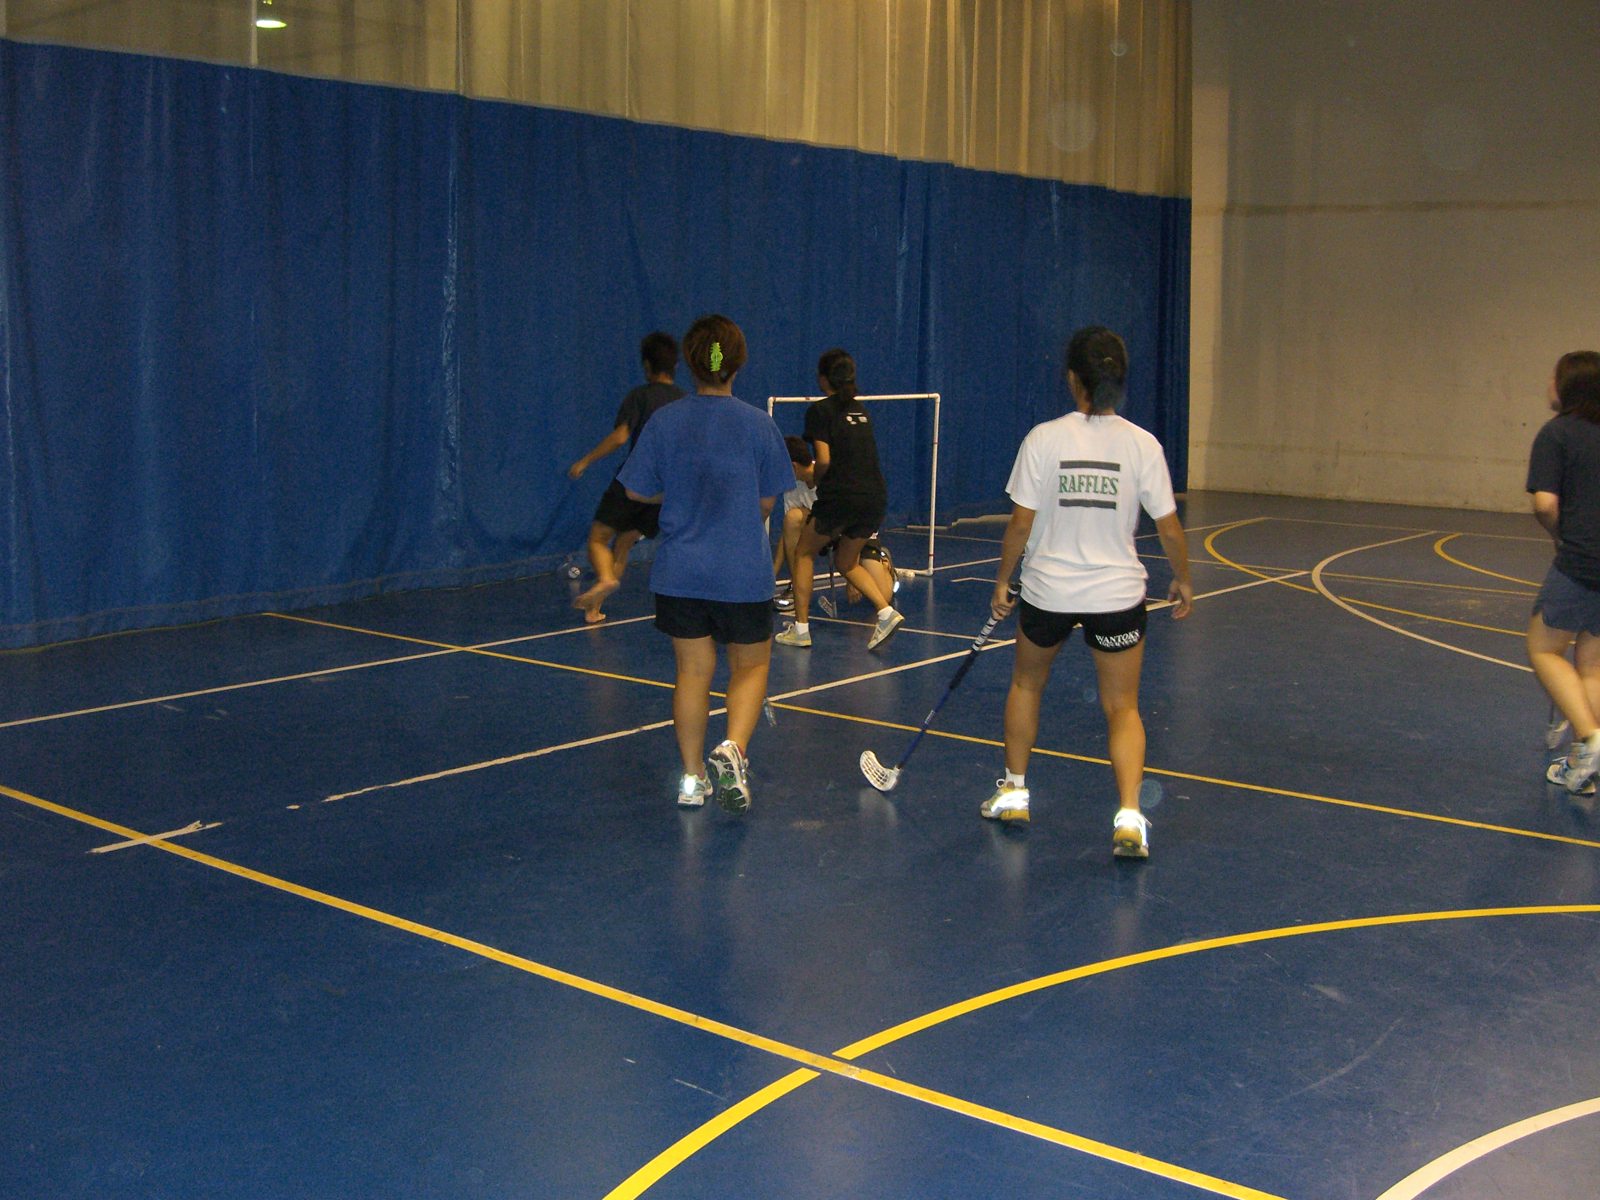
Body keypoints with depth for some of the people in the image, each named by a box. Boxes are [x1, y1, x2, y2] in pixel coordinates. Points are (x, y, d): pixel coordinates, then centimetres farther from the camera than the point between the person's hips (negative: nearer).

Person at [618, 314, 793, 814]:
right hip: (743, 572, -2)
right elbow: (767, 500, 0)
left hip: (678, 573, 2)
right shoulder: (758, 424, -8)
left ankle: (693, 778, 20)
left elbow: (638, 491, 3)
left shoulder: (664, 422, -6)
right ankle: (732, 750, -10)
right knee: (751, 664, 14)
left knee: (693, 670, 13)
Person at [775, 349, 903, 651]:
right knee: (846, 562, 23)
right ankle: (886, 612, 4)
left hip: (840, 498, -6)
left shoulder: (820, 410, -4)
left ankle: (800, 629, 14)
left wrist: (818, 480, 7)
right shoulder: (860, 410, 17)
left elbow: (824, 460, -12)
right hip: (876, 498, 6)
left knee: (804, 552, 16)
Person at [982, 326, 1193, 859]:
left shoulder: (1044, 439, -10)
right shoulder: (1142, 444, -7)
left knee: (1026, 683, 25)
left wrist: (1003, 580, 5)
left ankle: (1014, 790, 32)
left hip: (1048, 590, 0)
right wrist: (1182, 580, 13)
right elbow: (1169, 528, -4)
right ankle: (1129, 815, -7)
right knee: (1123, 708, 9)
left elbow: (1020, 523, -8)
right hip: (1118, 594, 0)